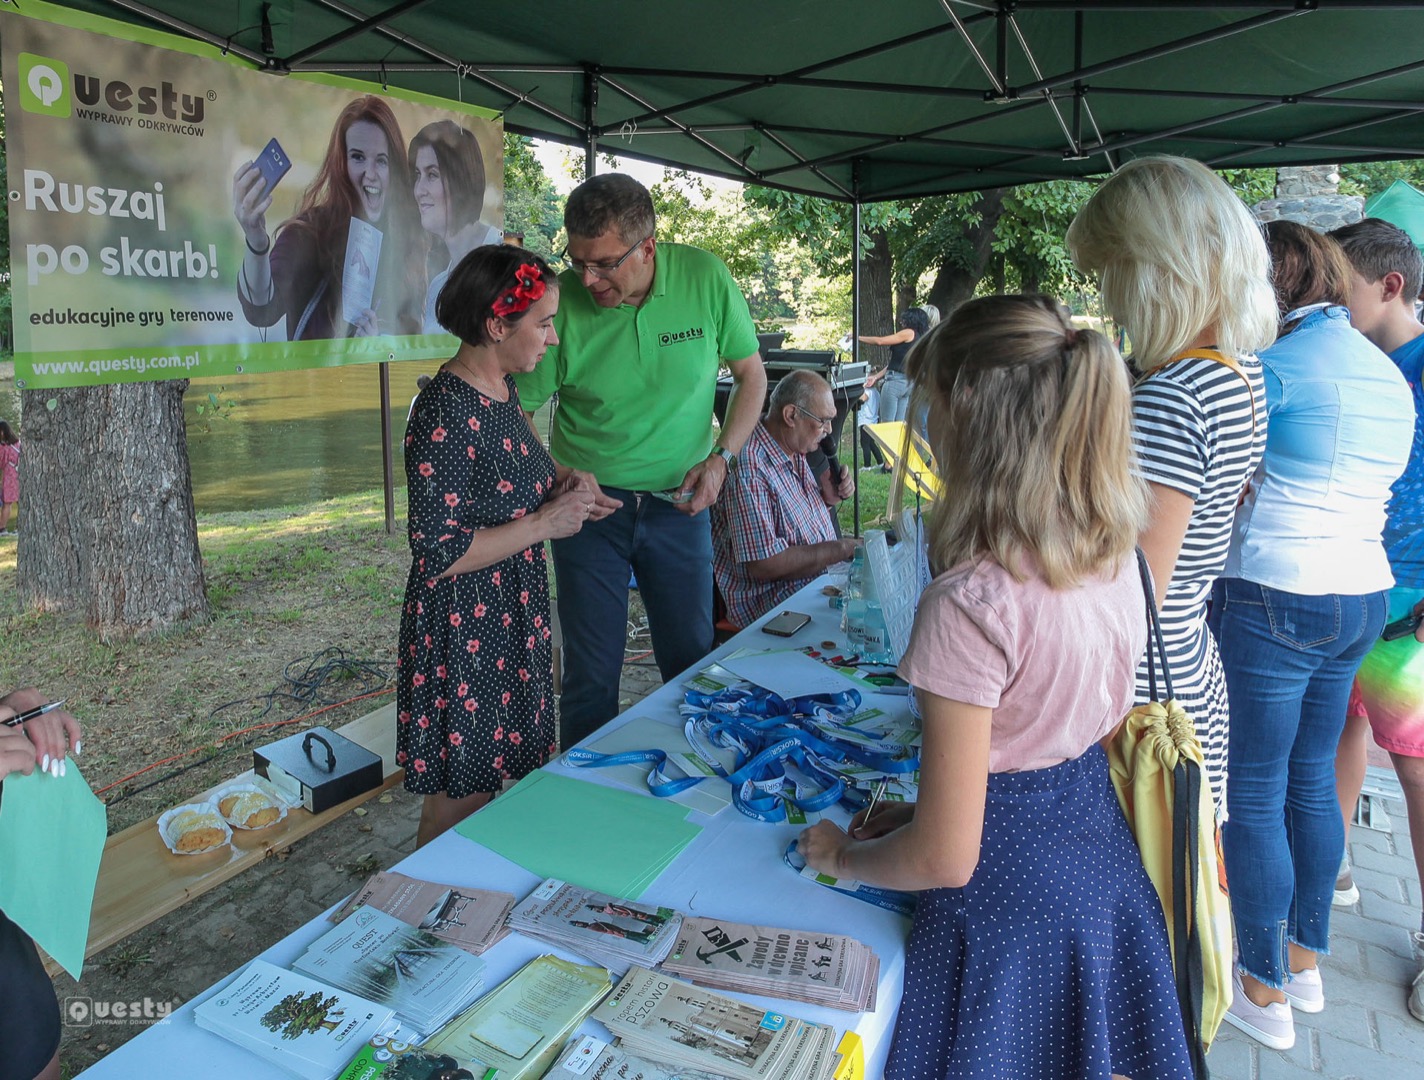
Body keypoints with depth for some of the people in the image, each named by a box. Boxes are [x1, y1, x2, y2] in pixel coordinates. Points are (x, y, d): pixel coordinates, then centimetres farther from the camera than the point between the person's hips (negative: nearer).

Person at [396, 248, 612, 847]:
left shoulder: (502, 390, 5)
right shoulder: (444, 415, -24)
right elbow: (440, 555, -25)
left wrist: (554, 484, 0)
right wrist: (545, 522, -21)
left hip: (512, 618, 9)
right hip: (463, 635, -9)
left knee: (492, 779, 21)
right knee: (458, 801, 8)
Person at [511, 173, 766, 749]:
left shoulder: (705, 277, -10)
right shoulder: (560, 301, -15)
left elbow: (751, 375, 3)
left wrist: (721, 459, -9)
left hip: (678, 503, 2)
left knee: (694, 663, 12)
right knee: (591, 675, 4)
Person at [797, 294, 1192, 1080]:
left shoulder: (972, 601, -30)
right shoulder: (1115, 553, -6)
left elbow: (944, 858, -25)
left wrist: (842, 855, -4)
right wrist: (926, 808, 11)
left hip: (1009, 898, -7)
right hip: (1104, 861, 7)